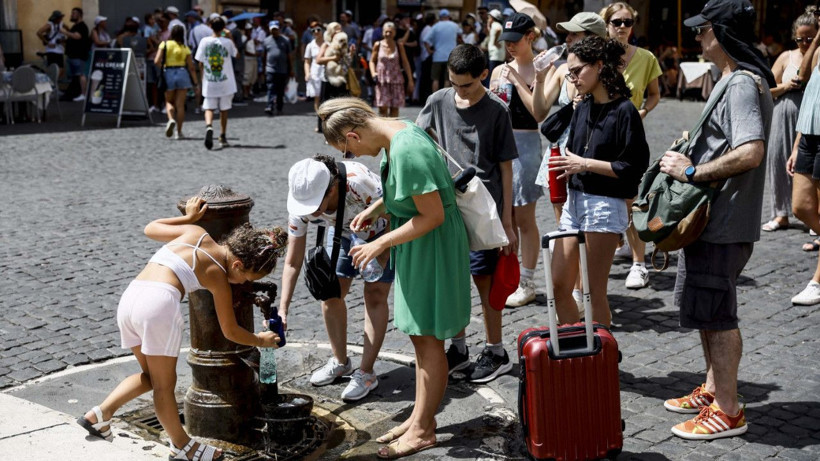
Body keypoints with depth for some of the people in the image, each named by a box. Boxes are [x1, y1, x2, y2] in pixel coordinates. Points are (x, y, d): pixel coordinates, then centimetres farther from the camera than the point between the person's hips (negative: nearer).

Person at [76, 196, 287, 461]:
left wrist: (188, 218, 38)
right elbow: (231, 332, 17)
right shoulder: (219, 277, 7)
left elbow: (151, 229, 33)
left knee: (150, 376, 21)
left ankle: (100, 414, 14)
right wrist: (260, 341, 33)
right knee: (164, 384, 8)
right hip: (160, 302, -7)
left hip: (128, 298, 7)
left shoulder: (196, 233, 18)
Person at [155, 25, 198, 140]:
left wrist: (163, 69, 10)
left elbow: (157, 61, -9)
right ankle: (179, 132, 4)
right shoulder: (185, 48, 2)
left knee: (169, 101, 14)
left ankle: (171, 120, -16)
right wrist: (195, 83, 6)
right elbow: (191, 67, 0)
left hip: (168, 74, 0)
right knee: (180, 104, 3)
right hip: (182, 73, 1)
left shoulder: (165, 44, -1)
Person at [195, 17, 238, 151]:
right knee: (224, 109, 12)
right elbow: (235, 53, 14)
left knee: (209, 108, 3)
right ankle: (223, 137, 17)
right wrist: (231, 37, 17)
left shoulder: (205, 41, -5)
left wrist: (202, 78, 11)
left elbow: (200, 63, -1)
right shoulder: (227, 42, -6)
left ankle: (209, 127, -26)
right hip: (226, 82, 0)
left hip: (209, 82, 0)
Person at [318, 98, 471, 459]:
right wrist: (376, 209, 5)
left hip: (431, 247, -10)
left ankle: (422, 429, 12)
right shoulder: (396, 133, 3)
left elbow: (433, 215, -24)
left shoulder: (407, 151, -27)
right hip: (416, 249, 10)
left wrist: (381, 244, -17)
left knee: (429, 339, 1)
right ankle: (421, 416, 29)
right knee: (419, 336, 17)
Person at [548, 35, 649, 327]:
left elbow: (633, 167, -14)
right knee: (559, 285, 8)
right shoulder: (582, 109, 11)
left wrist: (585, 164, -16)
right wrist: (565, 167, -2)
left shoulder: (624, 111, -11)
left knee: (596, 290, 0)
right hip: (574, 200, 8)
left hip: (605, 204, -7)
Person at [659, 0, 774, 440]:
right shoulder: (732, 79, 14)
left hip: (724, 223, -11)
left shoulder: (742, 84, -19)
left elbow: (751, 153, -31)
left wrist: (693, 172, -24)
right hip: (711, 218, 11)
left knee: (715, 314, -2)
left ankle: (727, 412, 10)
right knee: (705, 309, 20)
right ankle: (713, 390, 34)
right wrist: (692, 154, 12)